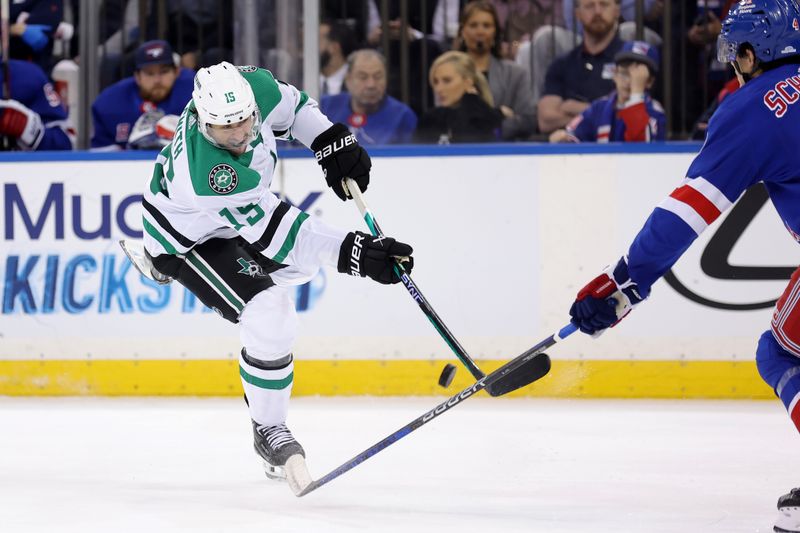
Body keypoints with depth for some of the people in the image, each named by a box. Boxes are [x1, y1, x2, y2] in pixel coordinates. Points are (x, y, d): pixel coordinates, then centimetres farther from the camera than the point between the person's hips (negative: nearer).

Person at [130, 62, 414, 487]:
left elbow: (289, 105, 0)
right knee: (271, 320, -24)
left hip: (240, 209, 8)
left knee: (302, 265, 27)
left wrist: (332, 141, -11)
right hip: (186, 238, -8)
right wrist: (353, 252, -42)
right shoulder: (206, 173, -44)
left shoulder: (251, 86, -26)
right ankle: (268, 430, 0)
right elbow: (275, 231, -39)